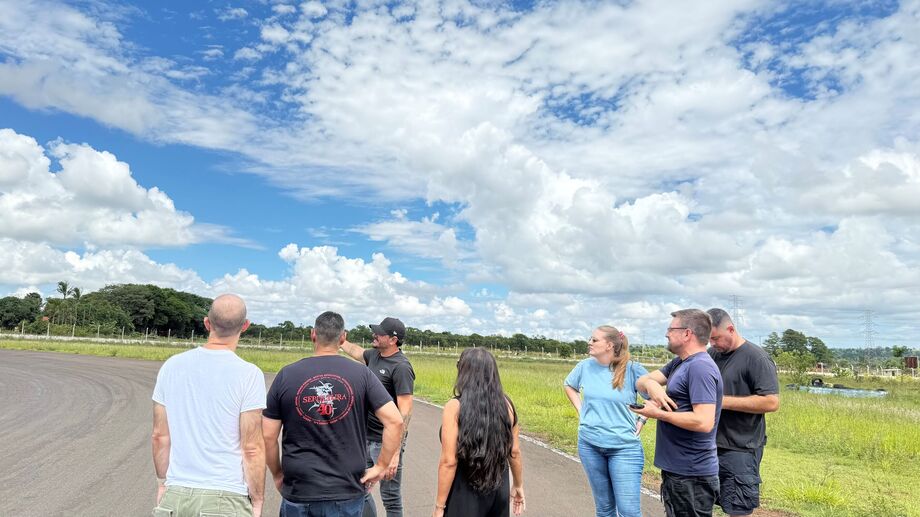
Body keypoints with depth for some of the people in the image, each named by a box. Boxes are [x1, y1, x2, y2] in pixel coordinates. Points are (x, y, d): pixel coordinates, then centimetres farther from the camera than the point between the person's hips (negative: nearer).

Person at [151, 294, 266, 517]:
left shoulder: (172, 366, 1)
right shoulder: (248, 374, -13)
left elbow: (160, 436, 7)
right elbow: (252, 448, -12)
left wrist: (163, 482, 19)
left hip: (176, 496, 4)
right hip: (225, 498, -4)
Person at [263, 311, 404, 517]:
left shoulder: (286, 375, -4)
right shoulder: (361, 374, -6)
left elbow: (268, 436, -2)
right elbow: (395, 421, -12)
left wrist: (278, 475, 12)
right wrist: (380, 467, -3)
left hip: (298, 492, 1)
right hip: (347, 492, 0)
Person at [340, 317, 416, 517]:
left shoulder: (401, 367, -18)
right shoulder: (375, 355, 5)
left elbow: (405, 412, -22)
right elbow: (356, 351, 30)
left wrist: (395, 452, -26)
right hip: (365, 438, 8)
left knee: (390, 498, 4)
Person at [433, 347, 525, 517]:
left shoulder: (455, 407, -16)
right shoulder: (505, 404, -3)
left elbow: (449, 462, -18)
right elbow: (514, 452, 4)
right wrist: (518, 485, 19)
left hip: (466, 494, -4)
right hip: (499, 490, 4)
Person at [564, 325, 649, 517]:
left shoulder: (632, 369, -12)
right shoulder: (585, 366, 0)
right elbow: (569, 386, 20)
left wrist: (641, 420, -7)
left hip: (624, 447, -3)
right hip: (589, 445, 4)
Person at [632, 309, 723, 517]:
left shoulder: (700, 368, -20)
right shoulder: (679, 363, 10)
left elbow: (703, 422, -28)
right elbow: (641, 382, 10)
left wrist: (658, 413, -19)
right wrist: (652, 385, -13)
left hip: (691, 476, -9)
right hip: (675, 469, 9)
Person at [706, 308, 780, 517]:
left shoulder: (756, 357, -11)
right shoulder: (711, 354, 8)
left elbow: (771, 402, -18)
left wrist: (724, 401, -19)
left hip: (740, 450, -6)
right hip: (710, 445, 7)